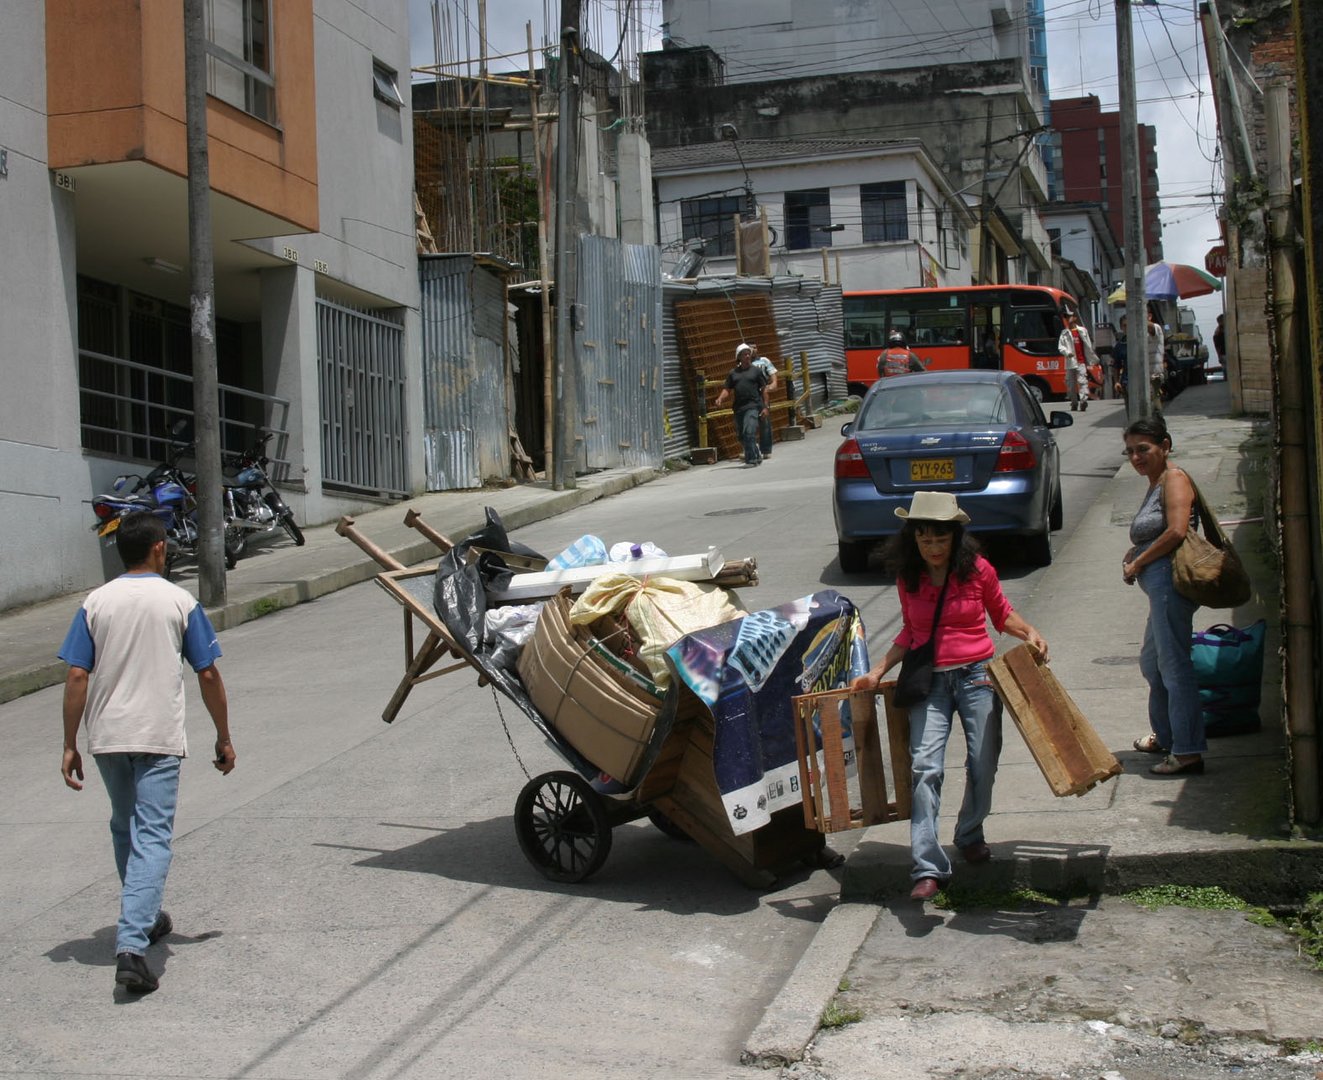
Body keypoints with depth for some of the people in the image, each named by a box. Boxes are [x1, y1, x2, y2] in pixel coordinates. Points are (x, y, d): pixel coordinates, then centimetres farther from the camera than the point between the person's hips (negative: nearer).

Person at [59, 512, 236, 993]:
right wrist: (223, 738, 8)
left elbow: (77, 676, -2)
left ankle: (144, 919, 38)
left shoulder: (95, 603, 3)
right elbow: (208, 674, -1)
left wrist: (70, 746, 3)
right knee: (152, 839, -5)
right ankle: (130, 946, -19)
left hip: (106, 737, 3)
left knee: (125, 830, 22)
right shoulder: (180, 602, -2)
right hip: (159, 738, -3)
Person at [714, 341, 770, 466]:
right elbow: (727, 390, 10)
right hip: (739, 408, 5)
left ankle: (751, 459, -13)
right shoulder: (733, 374, 13)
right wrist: (720, 399, -11)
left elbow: (764, 389, 5)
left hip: (753, 406, -5)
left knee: (749, 432, -19)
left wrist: (765, 407, -2)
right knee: (741, 435, 10)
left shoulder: (756, 371, 6)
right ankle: (757, 454, 30)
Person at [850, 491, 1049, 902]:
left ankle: (971, 835, 30)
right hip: (930, 681, 1)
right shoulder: (908, 579, 6)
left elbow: (1002, 613, 14)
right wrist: (877, 673, 10)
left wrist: (1029, 632, -5)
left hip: (977, 675, -1)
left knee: (983, 764, -2)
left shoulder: (977, 570, -1)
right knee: (924, 767, -14)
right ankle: (928, 869, -17)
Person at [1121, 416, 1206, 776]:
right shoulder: (1154, 484, 20)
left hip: (1170, 580, -11)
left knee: (1173, 665, -9)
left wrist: (1138, 563, -12)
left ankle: (1187, 751, -6)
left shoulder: (1174, 478, -9)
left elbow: (1176, 532, -22)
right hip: (1159, 586, 11)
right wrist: (1132, 555, 6)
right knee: (1151, 662, 22)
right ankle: (1165, 735, 37)